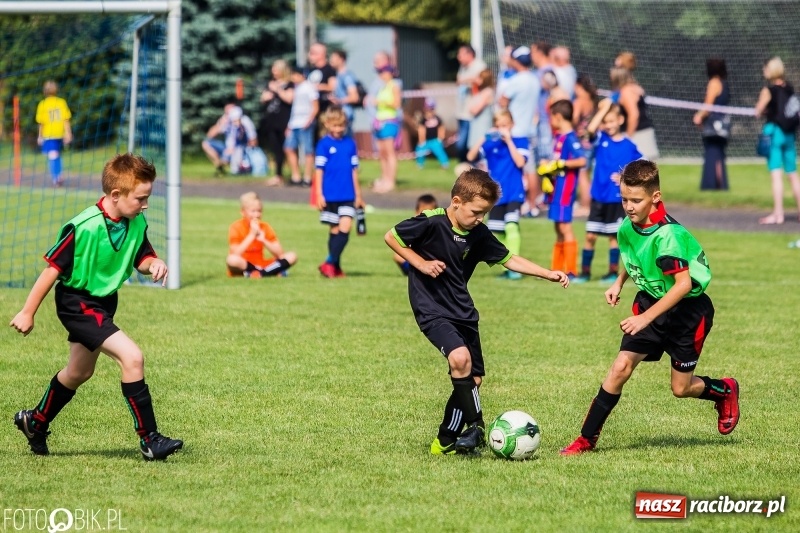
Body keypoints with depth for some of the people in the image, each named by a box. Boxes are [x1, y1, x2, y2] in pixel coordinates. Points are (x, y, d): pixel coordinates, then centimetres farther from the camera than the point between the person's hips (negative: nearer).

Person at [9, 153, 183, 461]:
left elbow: (141, 259, 5)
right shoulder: (83, 228, -27)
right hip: (77, 302, -8)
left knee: (78, 373, 25)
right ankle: (149, 441, -15)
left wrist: (153, 264, -20)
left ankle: (36, 423, 49)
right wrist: (27, 312, -14)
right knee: (131, 357, -22)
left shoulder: (137, 224, -9)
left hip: (104, 302, 8)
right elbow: (53, 268, -20)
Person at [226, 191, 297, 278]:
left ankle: (260, 274, -26)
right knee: (233, 260, -40)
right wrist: (252, 235, -23)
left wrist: (263, 240, -18)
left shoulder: (265, 227, 1)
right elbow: (236, 254, -25)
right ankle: (274, 272, -27)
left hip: (261, 265, 4)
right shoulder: (236, 227, -10)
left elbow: (280, 254, -5)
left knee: (291, 256, -11)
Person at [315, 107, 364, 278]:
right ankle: (335, 266, 15)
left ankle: (330, 263, -8)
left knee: (345, 227, -12)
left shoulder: (350, 143, 5)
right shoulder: (324, 144, -3)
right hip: (330, 196, -2)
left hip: (348, 195, 2)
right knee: (335, 230, 6)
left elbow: (354, 170, 10)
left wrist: (358, 194, 13)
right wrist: (319, 194, -7)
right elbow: (319, 170, -3)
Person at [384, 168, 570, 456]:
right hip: (432, 310, -7)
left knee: (472, 378, 5)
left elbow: (509, 259, 10)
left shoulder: (478, 234, 1)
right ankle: (476, 427, -18)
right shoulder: (432, 223, -16)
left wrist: (549, 275, 2)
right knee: (460, 357, -28)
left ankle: (446, 441, 18)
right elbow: (391, 237, -7)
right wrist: (421, 263, -16)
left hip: (463, 312, 7)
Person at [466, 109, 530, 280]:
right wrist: (484, 139, -14)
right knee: (497, 234, 9)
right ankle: (507, 268, 20)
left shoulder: (520, 142, -2)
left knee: (511, 226, -23)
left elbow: (520, 162, -17)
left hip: (514, 194, -5)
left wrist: (508, 140, -17)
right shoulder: (491, 144, 4)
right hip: (496, 195, 5)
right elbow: (470, 157, -5)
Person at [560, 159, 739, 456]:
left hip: (688, 310, -6)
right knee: (621, 367, -9)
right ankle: (587, 439, -4)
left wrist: (646, 318, -36)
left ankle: (725, 392, 38)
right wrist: (619, 283, 5)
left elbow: (684, 283, -34)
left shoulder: (667, 234, -29)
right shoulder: (627, 227, -6)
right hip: (650, 301, 6)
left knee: (681, 387, 5)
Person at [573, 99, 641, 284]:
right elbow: (590, 129, -22)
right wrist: (603, 109, -18)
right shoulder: (601, 139, 0)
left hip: (618, 198, -1)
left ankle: (613, 272, 14)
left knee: (613, 235, 7)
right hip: (599, 196, 1)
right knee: (591, 236, 2)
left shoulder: (629, 146, -1)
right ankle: (585, 271, 11)